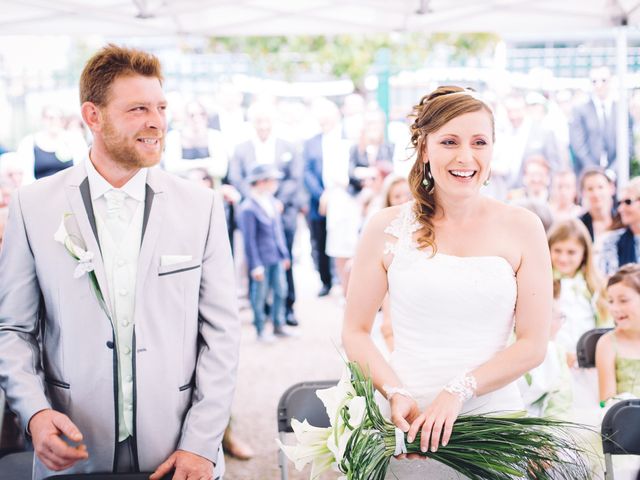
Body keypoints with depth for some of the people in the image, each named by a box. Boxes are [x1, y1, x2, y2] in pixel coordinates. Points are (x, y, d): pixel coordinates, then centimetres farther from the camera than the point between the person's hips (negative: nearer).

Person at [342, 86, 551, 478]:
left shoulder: (522, 227, 1)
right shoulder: (389, 229, 1)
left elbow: (534, 344, -3)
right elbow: (355, 332, 3)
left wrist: (459, 391, -14)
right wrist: (396, 394, -13)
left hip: (494, 416, 0)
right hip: (407, 420, 0)